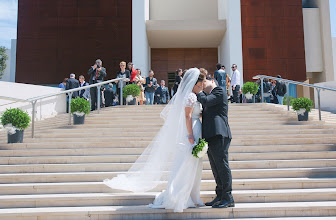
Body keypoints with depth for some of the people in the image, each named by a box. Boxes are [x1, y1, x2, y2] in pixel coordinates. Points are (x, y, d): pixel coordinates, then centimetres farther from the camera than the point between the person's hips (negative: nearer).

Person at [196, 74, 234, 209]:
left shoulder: (220, 91, 1)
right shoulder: (208, 96, 27)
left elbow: (206, 101, -13)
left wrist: (197, 92, 2)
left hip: (218, 135, -9)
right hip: (210, 137, 10)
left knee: (222, 166, -8)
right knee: (216, 168, 11)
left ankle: (228, 198, -2)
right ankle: (219, 197, 18)